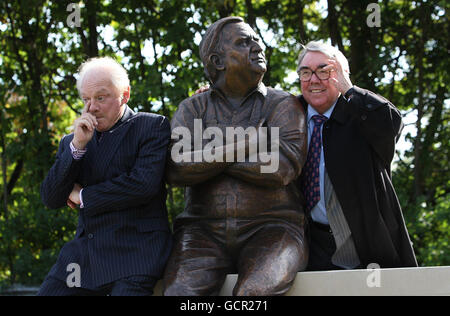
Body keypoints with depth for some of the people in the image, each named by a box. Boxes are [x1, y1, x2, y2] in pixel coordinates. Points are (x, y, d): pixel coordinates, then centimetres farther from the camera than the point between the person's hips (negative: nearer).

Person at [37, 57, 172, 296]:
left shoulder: (152, 126, 2)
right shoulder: (72, 142, 16)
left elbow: (144, 184, -14)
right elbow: (50, 200, 6)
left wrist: (83, 196, -2)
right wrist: (77, 146, -6)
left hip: (134, 255, -5)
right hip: (84, 255, 5)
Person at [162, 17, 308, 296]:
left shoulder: (284, 105, 9)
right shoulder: (192, 109, 14)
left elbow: (282, 168, -10)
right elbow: (176, 167, -4)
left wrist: (206, 156, -3)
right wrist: (235, 149, -9)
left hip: (269, 228, -2)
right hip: (204, 230, 2)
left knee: (256, 291, -34)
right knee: (181, 292, -28)